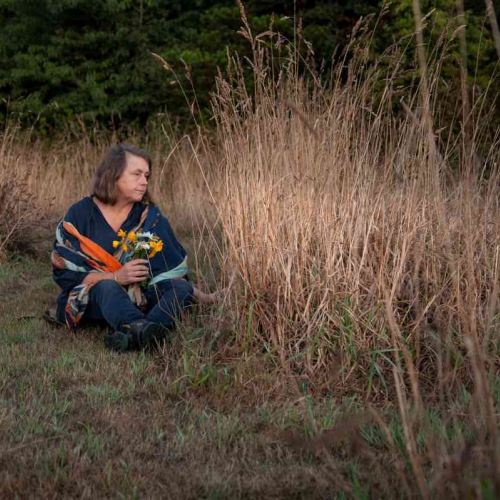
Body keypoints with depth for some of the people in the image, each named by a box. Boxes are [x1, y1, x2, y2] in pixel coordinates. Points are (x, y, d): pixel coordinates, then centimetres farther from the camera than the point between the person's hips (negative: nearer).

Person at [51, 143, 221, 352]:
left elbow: (171, 269, 6)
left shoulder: (149, 216, 5)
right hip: (90, 296, -3)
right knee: (107, 287, -34)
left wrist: (200, 297, -6)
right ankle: (139, 328, -67)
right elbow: (64, 270, -10)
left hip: (136, 299, 3)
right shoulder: (80, 214, -4)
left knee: (181, 287, -23)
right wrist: (116, 277, -21)